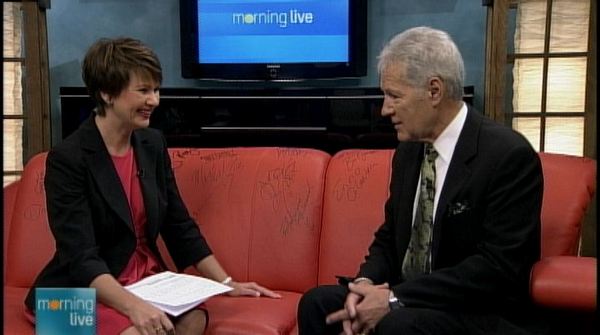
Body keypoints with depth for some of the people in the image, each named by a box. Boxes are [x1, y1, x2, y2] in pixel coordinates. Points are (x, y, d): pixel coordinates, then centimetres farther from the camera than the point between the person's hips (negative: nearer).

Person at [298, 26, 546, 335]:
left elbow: (499, 267, -22)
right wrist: (365, 284, -9)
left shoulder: (509, 156, -17)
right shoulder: (408, 152, 6)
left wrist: (395, 299, -23)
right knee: (317, 303, -9)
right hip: (409, 300, 7)